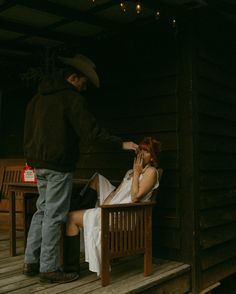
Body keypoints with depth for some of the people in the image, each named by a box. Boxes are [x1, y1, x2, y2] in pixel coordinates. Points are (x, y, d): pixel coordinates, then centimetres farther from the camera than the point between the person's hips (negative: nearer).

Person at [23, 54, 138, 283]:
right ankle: (49, 269, 4)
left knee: (42, 211, 16)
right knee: (54, 216, -3)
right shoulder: (72, 97, -12)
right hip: (59, 165, -9)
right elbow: (91, 130, -17)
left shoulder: (40, 95, 15)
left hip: (39, 163, 9)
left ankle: (31, 262, 21)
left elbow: (28, 128, 19)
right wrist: (121, 144, -10)